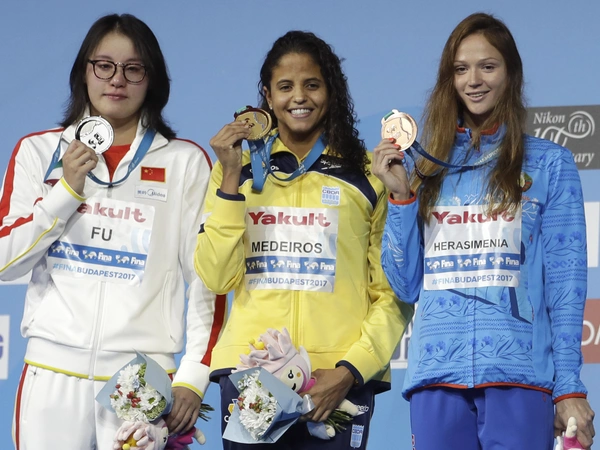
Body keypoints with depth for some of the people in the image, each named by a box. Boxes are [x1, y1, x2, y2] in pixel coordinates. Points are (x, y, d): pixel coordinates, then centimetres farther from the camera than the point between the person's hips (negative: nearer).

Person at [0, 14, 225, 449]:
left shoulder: (186, 162, 5)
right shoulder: (38, 151, 8)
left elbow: (208, 278, 3)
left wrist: (194, 376, -5)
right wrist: (67, 190, -7)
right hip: (53, 372, 1)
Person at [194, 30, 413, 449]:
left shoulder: (368, 176, 5)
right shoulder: (240, 170, 12)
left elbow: (393, 295, 3)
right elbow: (218, 278, 1)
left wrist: (350, 370, -9)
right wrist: (230, 179, -4)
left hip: (338, 382, -1)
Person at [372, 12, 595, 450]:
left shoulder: (548, 163, 6)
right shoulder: (425, 168, 12)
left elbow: (565, 281, 2)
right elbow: (406, 285, 11)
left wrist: (569, 387, -5)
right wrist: (401, 196, 0)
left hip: (518, 376, -2)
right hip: (437, 373, 2)